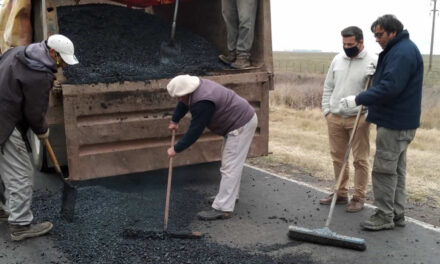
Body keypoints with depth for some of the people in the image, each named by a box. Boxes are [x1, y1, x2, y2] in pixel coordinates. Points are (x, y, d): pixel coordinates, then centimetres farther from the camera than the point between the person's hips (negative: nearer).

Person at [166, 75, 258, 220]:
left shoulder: (202, 103, -29)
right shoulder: (197, 86, 0)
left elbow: (194, 131, -24)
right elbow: (183, 104, 20)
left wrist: (176, 149, -14)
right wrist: (175, 120, 26)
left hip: (241, 125, -11)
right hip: (242, 117, 11)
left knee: (230, 166, -11)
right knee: (231, 162, 21)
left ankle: (222, 208, -8)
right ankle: (230, 195, 35)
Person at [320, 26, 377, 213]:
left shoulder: (373, 61, -8)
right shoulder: (338, 59, 10)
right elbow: (328, 87, 16)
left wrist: (368, 115, -16)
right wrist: (326, 109, 9)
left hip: (358, 119, -5)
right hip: (334, 117, 6)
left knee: (360, 160, 3)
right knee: (338, 157, 12)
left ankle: (359, 197, 14)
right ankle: (341, 193, 24)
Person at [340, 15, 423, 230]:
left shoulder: (403, 52, -17)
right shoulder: (397, 50, 17)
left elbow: (389, 87, -26)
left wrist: (358, 100, -24)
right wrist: (368, 104, 16)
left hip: (395, 123, -11)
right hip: (398, 121, 11)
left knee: (384, 169, -5)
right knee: (396, 169, 15)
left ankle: (384, 216, 4)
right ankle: (396, 213, 24)